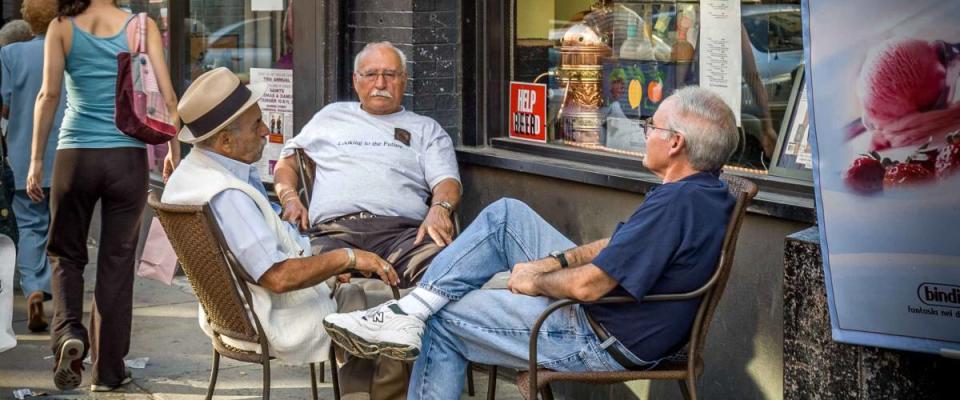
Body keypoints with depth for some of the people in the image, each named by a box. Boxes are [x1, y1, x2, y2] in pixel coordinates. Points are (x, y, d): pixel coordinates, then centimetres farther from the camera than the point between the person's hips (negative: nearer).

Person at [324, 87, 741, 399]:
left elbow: (587, 286, -28)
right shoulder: (703, 190, 4)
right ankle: (411, 310, 1)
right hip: (610, 309, 10)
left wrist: (535, 281, -8)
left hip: (608, 342, -10)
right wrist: (551, 262, 2)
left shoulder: (676, 204, -29)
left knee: (444, 321, -1)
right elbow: (617, 244, 14)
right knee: (505, 215, 6)